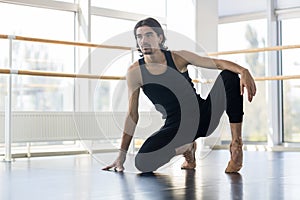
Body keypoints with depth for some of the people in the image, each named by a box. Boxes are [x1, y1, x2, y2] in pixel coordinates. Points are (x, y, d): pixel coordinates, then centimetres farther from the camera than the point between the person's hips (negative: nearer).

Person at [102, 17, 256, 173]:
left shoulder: (178, 57, -3)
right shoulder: (135, 72, -4)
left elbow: (218, 63, -10)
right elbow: (132, 115, 0)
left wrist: (243, 71, -32)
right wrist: (122, 154, -1)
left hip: (203, 115, 1)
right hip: (176, 126, -1)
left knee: (229, 75, -20)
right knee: (142, 163, -27)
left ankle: (236, 144, -12)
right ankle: (185, 148, 7)